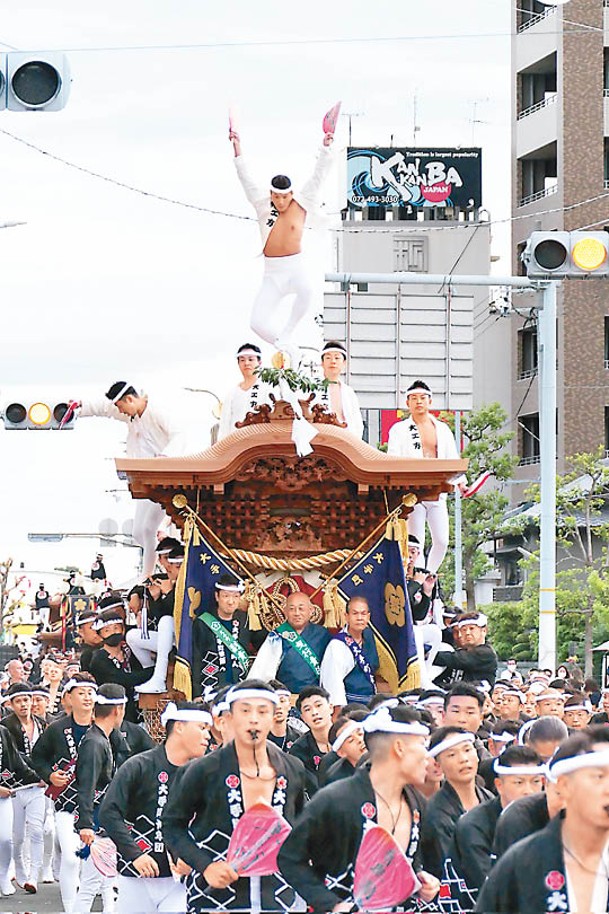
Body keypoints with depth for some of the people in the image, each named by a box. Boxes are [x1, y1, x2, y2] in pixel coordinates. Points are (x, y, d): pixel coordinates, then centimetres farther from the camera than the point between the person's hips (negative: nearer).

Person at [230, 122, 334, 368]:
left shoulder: (301, 205, 4)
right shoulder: (263, 205, 8)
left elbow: (317, 177, 2)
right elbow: (246, 179, 8)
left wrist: (325, 147, -4)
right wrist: (237, 148, 3)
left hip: (295, 267, -3)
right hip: (272, 272, 3)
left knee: (306, 291, -38)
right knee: (257, 323, -9)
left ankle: (286, 336, -23)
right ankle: (288, 348, 13)